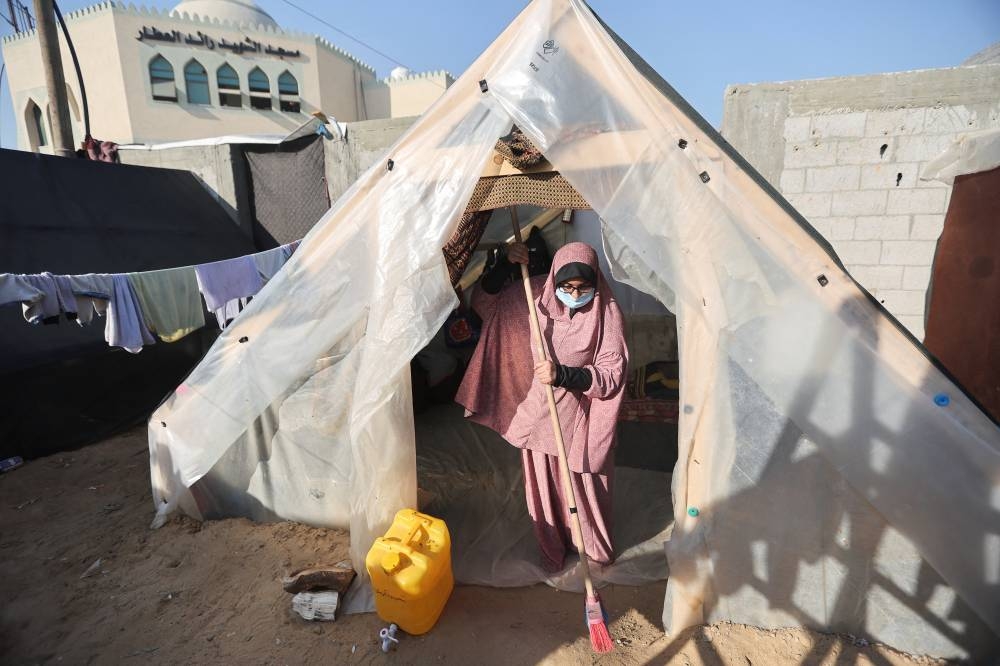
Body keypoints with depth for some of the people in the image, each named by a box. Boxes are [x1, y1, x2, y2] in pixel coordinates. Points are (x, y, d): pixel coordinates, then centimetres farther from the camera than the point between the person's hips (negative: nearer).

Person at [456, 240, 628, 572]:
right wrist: (505, 264, -17)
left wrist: (562, 374, -31)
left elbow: (612, 374, -17)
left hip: (581, 416, -2)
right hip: (538, 411, 3)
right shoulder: (537, 294, -8)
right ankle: (552, 549, 45)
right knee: (543, 486, 18)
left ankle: (597, 550, 46)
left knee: (586, 486, 15)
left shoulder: (607, 312, -17)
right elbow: (484, 301, -1)